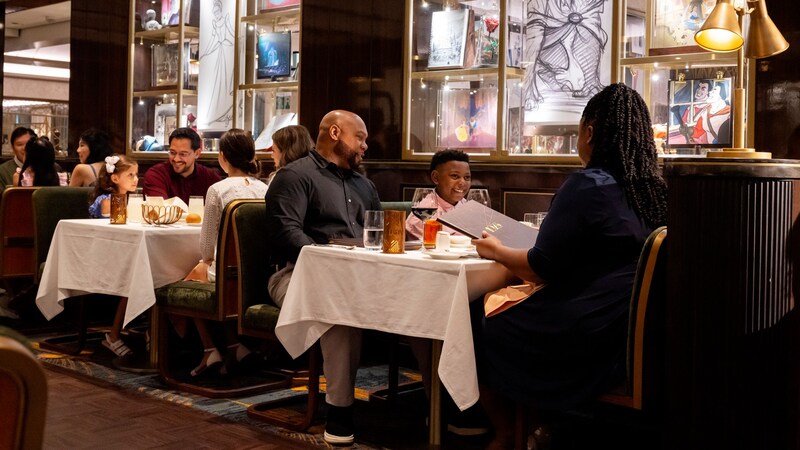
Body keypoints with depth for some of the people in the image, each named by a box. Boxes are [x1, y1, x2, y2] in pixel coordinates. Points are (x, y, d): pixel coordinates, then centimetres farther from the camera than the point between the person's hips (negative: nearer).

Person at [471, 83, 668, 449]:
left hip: (586, 339, -8)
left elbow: (542, 269, -15)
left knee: (477, 326, 11)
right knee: (498, 310, 23)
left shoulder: (587, 186, -18)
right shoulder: (653, 188, 4)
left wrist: (496, 251, 3)